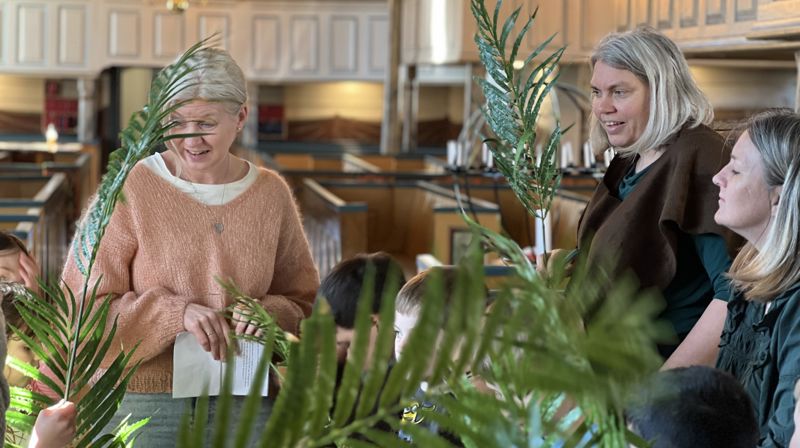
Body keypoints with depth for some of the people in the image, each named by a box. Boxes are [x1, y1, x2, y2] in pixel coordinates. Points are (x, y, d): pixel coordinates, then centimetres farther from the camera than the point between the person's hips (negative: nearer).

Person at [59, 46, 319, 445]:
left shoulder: (271, 194, 5)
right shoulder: (131, 189, -6)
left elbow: (304, 301, 14)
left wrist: (272, 314, -9)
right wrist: (176, 312, -18)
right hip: (143, 402, -2)